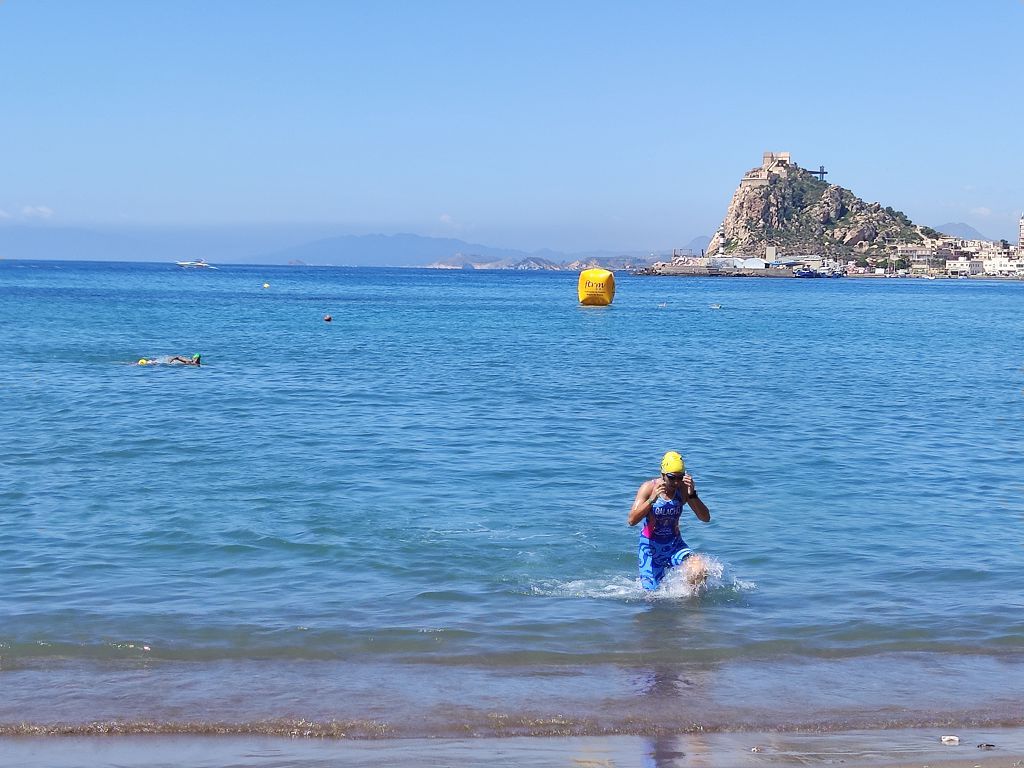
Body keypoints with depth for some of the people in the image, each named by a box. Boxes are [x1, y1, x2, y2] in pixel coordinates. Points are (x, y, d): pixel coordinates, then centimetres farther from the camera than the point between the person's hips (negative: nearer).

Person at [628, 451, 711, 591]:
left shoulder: (683, 489, -8)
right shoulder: (648, 487, -13)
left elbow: (706, 518, -11)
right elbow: (631, 521, -21)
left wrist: (692, 495, -26)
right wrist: (651, 500, -35)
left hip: (675, 545, 1)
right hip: (651, 547, -1)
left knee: (700, 570, -27)